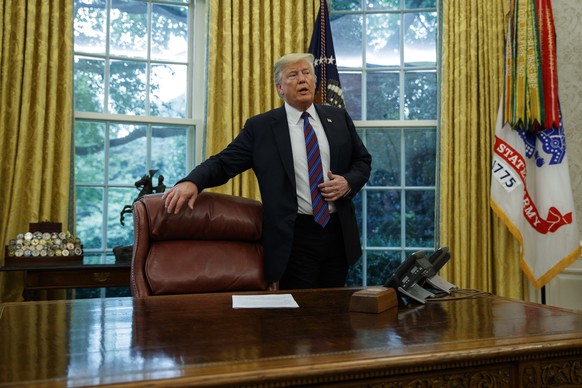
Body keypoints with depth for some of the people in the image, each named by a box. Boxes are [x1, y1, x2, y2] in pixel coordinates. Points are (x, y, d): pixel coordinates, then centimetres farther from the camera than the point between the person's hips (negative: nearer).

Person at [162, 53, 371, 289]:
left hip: (338, 234, 4)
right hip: (294, 237, -3)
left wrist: (348, 182, -6)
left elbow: (363, 161, 16)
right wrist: (191, 182, -23)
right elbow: (223, 163, -4)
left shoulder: (338, 118, 10)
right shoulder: (260, 127, 0)